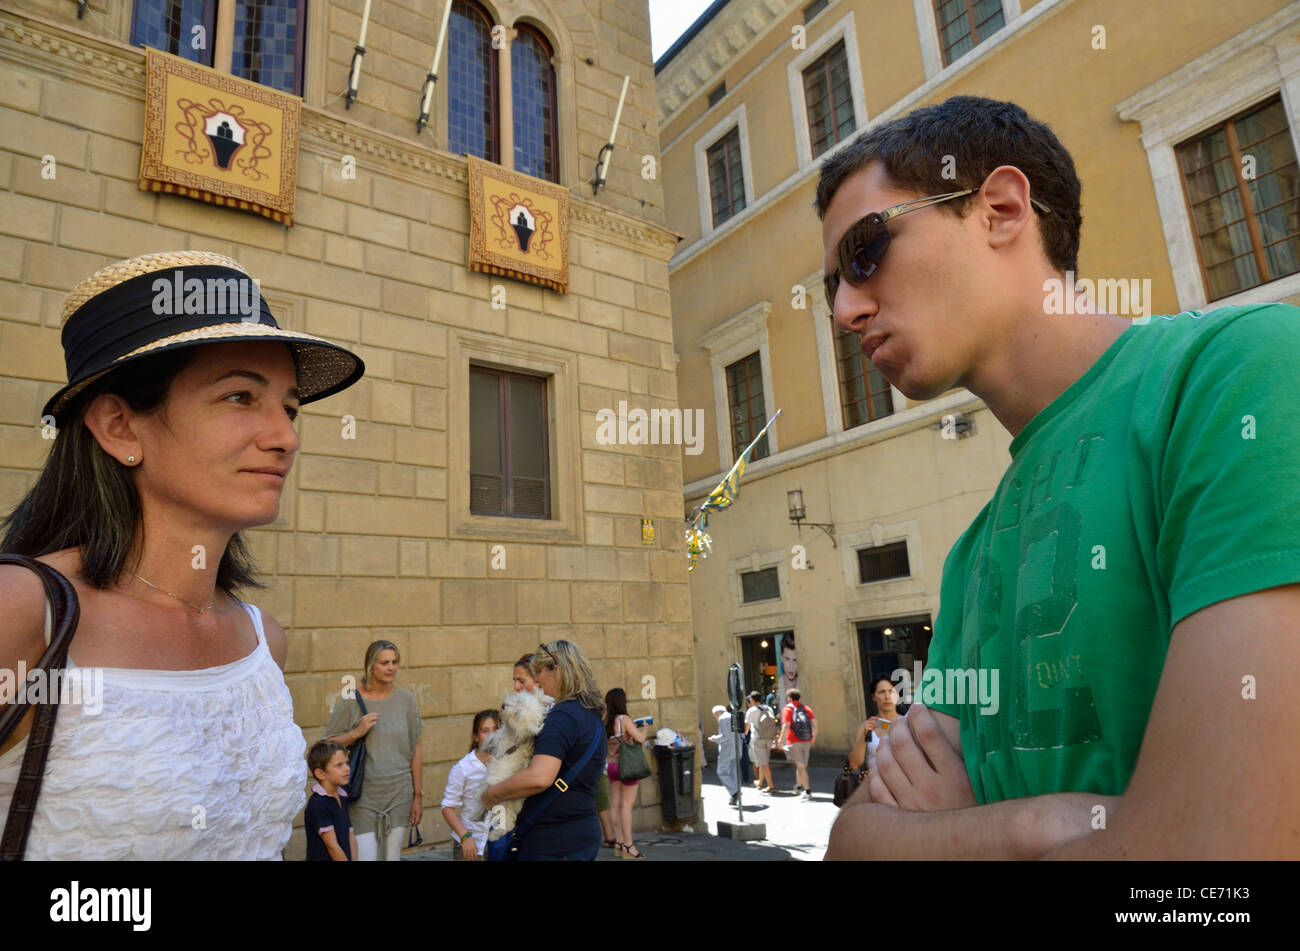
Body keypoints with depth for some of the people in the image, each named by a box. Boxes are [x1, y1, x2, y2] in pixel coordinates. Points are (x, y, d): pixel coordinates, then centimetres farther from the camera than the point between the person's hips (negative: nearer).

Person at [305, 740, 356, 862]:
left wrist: (354, 859, 0)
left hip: (346, 858, 8)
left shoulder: (342, 798, 12)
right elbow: (332, 846, -15)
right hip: (323, 858, -8)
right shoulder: (317, 804, -15)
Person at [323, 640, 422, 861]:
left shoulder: (406, 699, 3)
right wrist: (357, 732, -16)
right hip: (364, 795, -2)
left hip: (399, 793, 2)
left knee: (393, 856, 9)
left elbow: (415, 751, 5)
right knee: (365, 856, -5)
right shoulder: (351, 701, -3)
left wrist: (418, 795, 5)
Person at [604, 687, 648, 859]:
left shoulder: (605, 722, 5)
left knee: (615, 804, 9)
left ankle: (619, 842, 14)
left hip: (612, 766, 6)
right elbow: (640, 738, -19)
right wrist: (644, 728, 1)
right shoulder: (624, 719, -14)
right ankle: (628, 845, 0)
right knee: (626, 804, -3)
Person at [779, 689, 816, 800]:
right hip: (807, 742, 6)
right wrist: (814, 737, 14)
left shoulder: (787, 709, -5)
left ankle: (808, 792, -14)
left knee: (801, 767, -7)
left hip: (794, 742, -6)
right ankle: (798, 787, 34)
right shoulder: (806, 708, 11)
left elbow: (786, 726, -16)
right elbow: (815, 723, 3)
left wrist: (781, 740, -11)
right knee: (801, 765, 19)